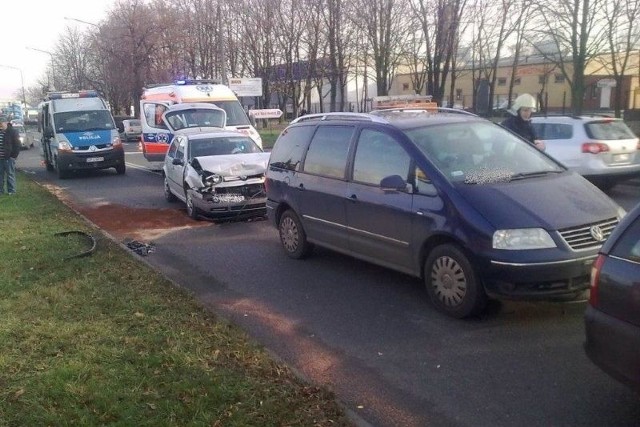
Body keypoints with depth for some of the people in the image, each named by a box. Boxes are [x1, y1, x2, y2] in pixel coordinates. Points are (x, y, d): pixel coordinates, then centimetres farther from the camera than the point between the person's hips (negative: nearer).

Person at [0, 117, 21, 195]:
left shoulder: (12, 132, -8)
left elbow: (17, 146, -9)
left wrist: (13, 156, -12)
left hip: (9, 158, -7)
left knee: (10, 175, -1)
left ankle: (11, 191, 5)